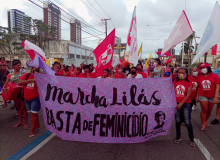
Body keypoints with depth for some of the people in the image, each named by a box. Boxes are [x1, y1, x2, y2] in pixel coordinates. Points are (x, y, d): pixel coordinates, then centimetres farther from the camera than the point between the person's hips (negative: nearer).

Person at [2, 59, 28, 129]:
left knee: (23, 107, 2)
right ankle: (20, 122, 30)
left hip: (22, 91, -4)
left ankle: (26, 123, 13)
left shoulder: (22, 73, -5)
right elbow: (6, 84, 2)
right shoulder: (10, 75, 3)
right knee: (18, 107, 16)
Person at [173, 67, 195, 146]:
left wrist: (181, 104, -14)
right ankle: (178, 137, 28)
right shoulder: (175, 82, 6)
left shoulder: (189, 83, -3)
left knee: (187, 122, -1)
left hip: (185, 104, -3)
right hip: (176, 104, 3)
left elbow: (188, 95, -9)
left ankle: (191, 138, 18)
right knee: (178, 121, 11)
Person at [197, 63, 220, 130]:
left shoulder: (215, 76, -8)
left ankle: (205, 121, 34)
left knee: (209, 111, 12)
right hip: (202, 96, 0)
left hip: (212, 96, 0)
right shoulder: (200, 77, -2)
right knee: (204, 110, 2)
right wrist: (197, 95, 2)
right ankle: (203, 124, 16)